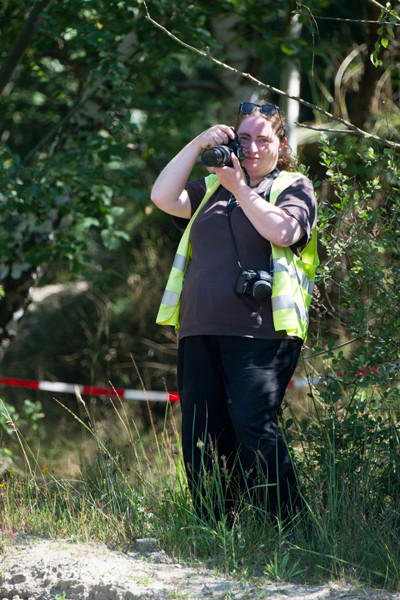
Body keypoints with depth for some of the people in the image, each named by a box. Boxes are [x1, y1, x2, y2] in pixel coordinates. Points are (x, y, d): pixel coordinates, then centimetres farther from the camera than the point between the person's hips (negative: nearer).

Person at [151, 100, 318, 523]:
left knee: (253, 427, -18)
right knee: (200, 437, 1)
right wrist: (197, 146, 4)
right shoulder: (212, 188, 23)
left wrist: (239, 187, -6)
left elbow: (281, 231, -10)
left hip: (259, 333, -5)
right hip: (201, 331, 5)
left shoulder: (294, 188, 9)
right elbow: (163, 197, 7)